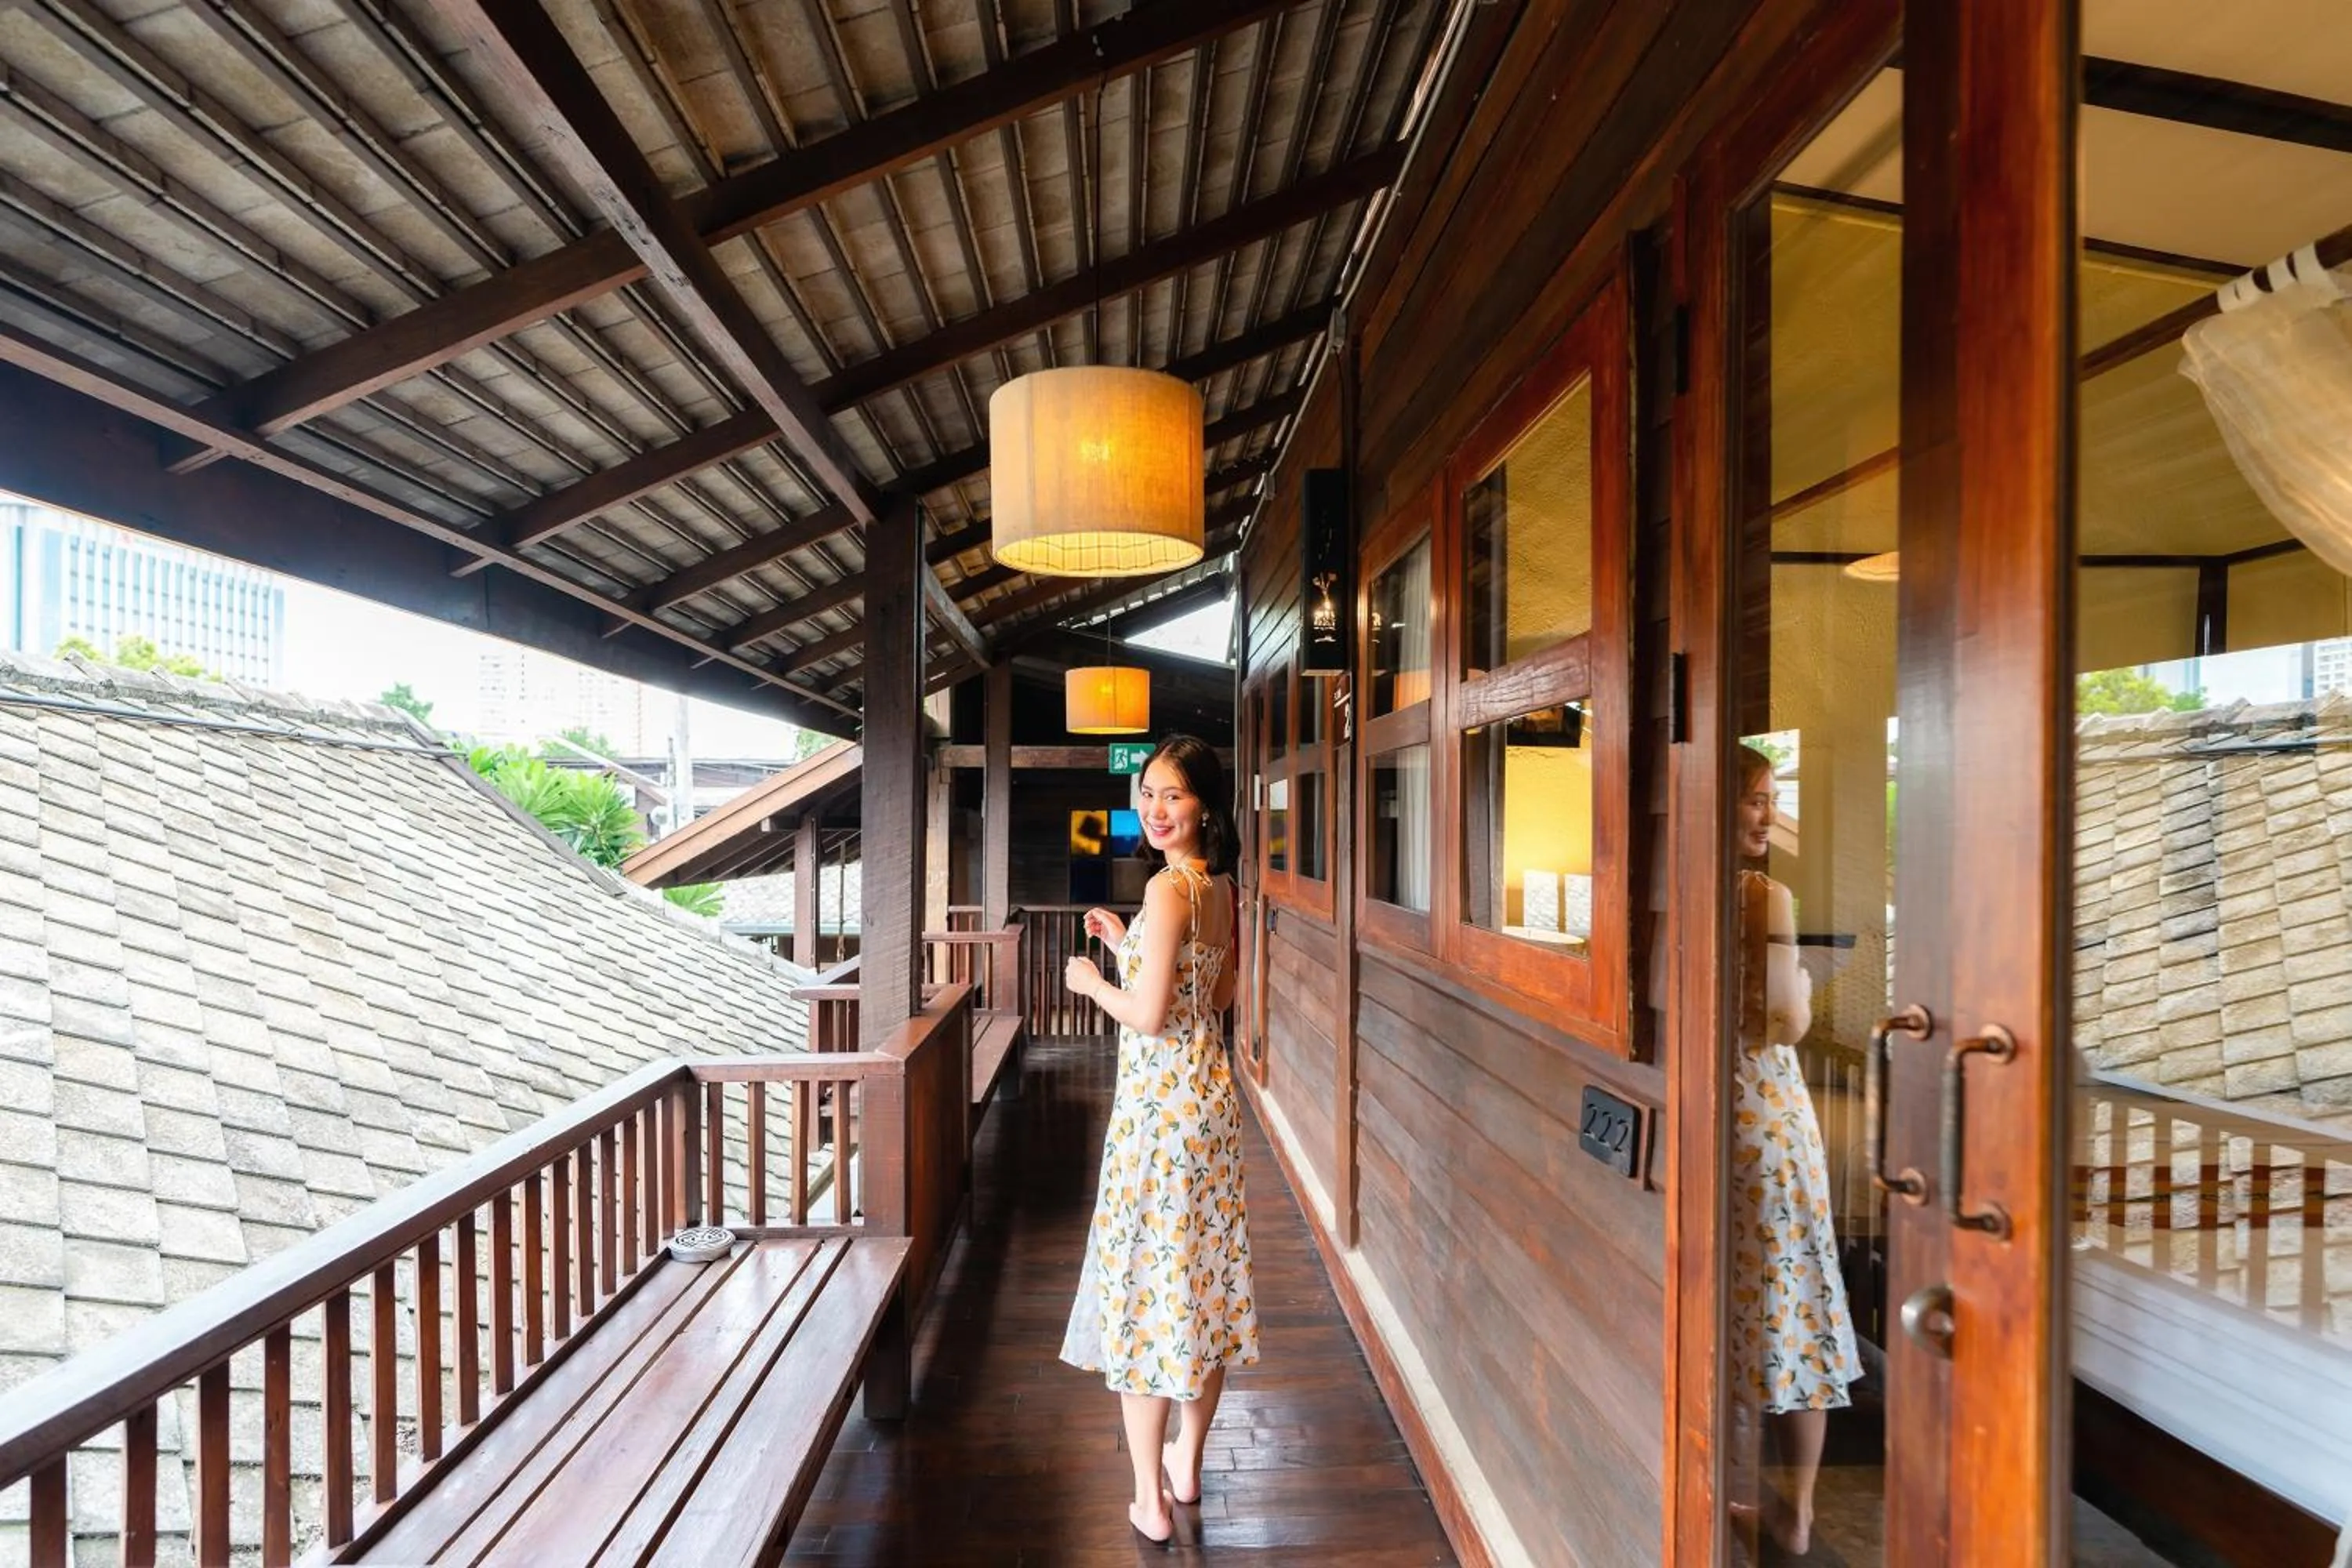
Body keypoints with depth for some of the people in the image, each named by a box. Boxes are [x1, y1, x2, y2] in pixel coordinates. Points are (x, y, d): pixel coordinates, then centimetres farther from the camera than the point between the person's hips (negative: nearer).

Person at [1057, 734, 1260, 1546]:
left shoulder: (1167, 888, -19)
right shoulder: (1220, 885, 6)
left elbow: (1149, 1014, -21)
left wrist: (1092, 981, -3)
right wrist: (1129, 945, 15)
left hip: (1160, 1102, -9)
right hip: (1213, 1092, 9)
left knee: (1145, 1274, 6)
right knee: (1205, 1273, 18)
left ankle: (1151, 1500, 21)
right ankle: (1187, 1463, 38)